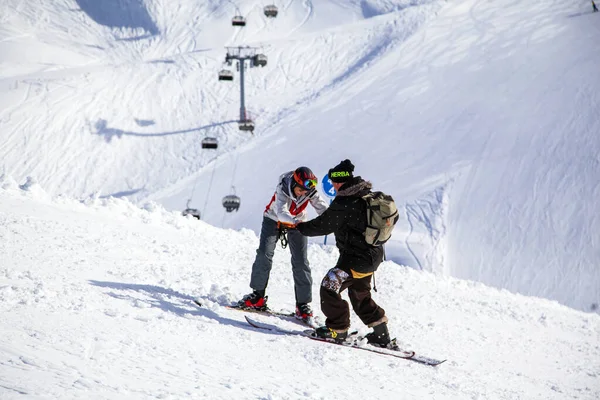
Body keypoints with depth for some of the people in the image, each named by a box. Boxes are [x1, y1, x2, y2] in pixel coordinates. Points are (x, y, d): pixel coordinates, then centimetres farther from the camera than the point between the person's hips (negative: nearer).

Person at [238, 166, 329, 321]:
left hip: (297, 223, 1)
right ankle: (258, 294, 2)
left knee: (300, 261, -7)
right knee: (265, 253, -12)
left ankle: (303, 304, -3)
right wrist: (295, 221, -63)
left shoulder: (311, 192, -25)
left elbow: (323, 209, -33)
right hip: (274, 219, -1)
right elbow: (281, 212, -44)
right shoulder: (283, 187, -32)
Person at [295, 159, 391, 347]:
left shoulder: (344, 203, -21)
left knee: (329, 287, -3)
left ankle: (338, 329, 4)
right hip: (374, 255, 10)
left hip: (356, 258, -10)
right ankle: (381, 333, 24)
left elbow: (324, 225, -12)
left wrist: (301, 227, 3)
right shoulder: (370, 196, 5)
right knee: (360, 296, 22)